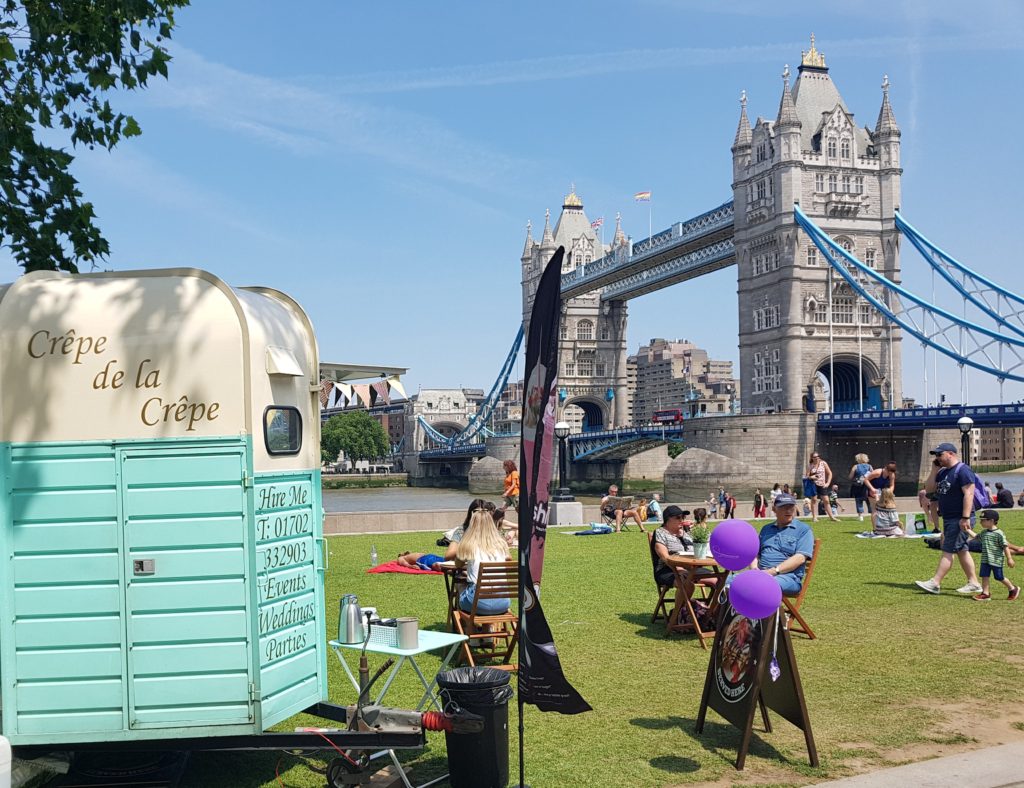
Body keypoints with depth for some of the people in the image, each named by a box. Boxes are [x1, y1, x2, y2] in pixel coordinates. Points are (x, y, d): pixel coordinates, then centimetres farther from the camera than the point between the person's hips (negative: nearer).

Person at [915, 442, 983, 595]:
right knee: (961, 551, 12)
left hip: (960, 519, -10)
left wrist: (965, 518, -26)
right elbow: (929, 489, 15)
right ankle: (973, 583, 18)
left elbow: (968, 494, -21)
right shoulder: (943, 472, 14)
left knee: (948, 550, -8)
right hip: (948, 518, 10)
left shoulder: (963, 471, -15)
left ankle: (934, 583, -8)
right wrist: (934, 470, 5)